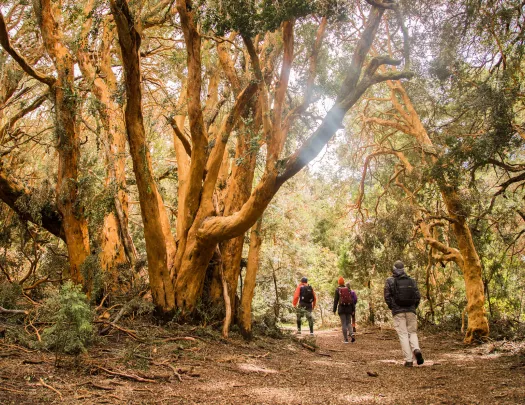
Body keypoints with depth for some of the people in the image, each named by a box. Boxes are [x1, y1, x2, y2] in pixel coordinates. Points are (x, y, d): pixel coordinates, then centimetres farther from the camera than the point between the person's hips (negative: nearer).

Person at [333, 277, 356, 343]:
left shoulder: (337, 290, -1)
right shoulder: (348, 289, 7)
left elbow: (335, 300, -5)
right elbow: (352, 300, 4)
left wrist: (334, 310, -1)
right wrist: (353, 309, 8)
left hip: (341, 308, -3)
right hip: (349, 308, 3)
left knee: (344, 324, 2)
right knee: (348, 323, 12)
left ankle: (345, 339, 0)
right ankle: (352, 333, -14)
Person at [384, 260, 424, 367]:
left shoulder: (390, 281, -1)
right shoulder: (412, 281, 6)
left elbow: (387, 297, -3)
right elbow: (418, 296, 2)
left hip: (398, 312, -2)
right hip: (411, 311, 2)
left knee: (403, 335, 2)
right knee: (412, 332, 14)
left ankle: (409, 360, -3)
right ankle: (416, 349, -14)